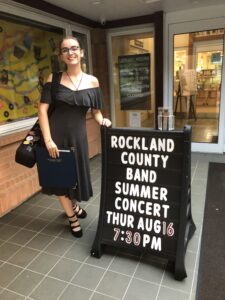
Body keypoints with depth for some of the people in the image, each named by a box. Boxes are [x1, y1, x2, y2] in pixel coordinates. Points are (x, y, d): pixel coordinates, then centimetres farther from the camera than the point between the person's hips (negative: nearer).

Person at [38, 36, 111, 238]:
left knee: (77, 173, 14)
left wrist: (102, 120, -16)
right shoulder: (54, 78, -3)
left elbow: (96, 111, 7)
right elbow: (43, 109, -8)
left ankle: (74, 204, 50)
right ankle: (73, 217, 36)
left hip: (78, 134, 1)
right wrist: (48, 139, -16)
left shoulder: (92, 81, 1)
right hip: (56, 133, -1)